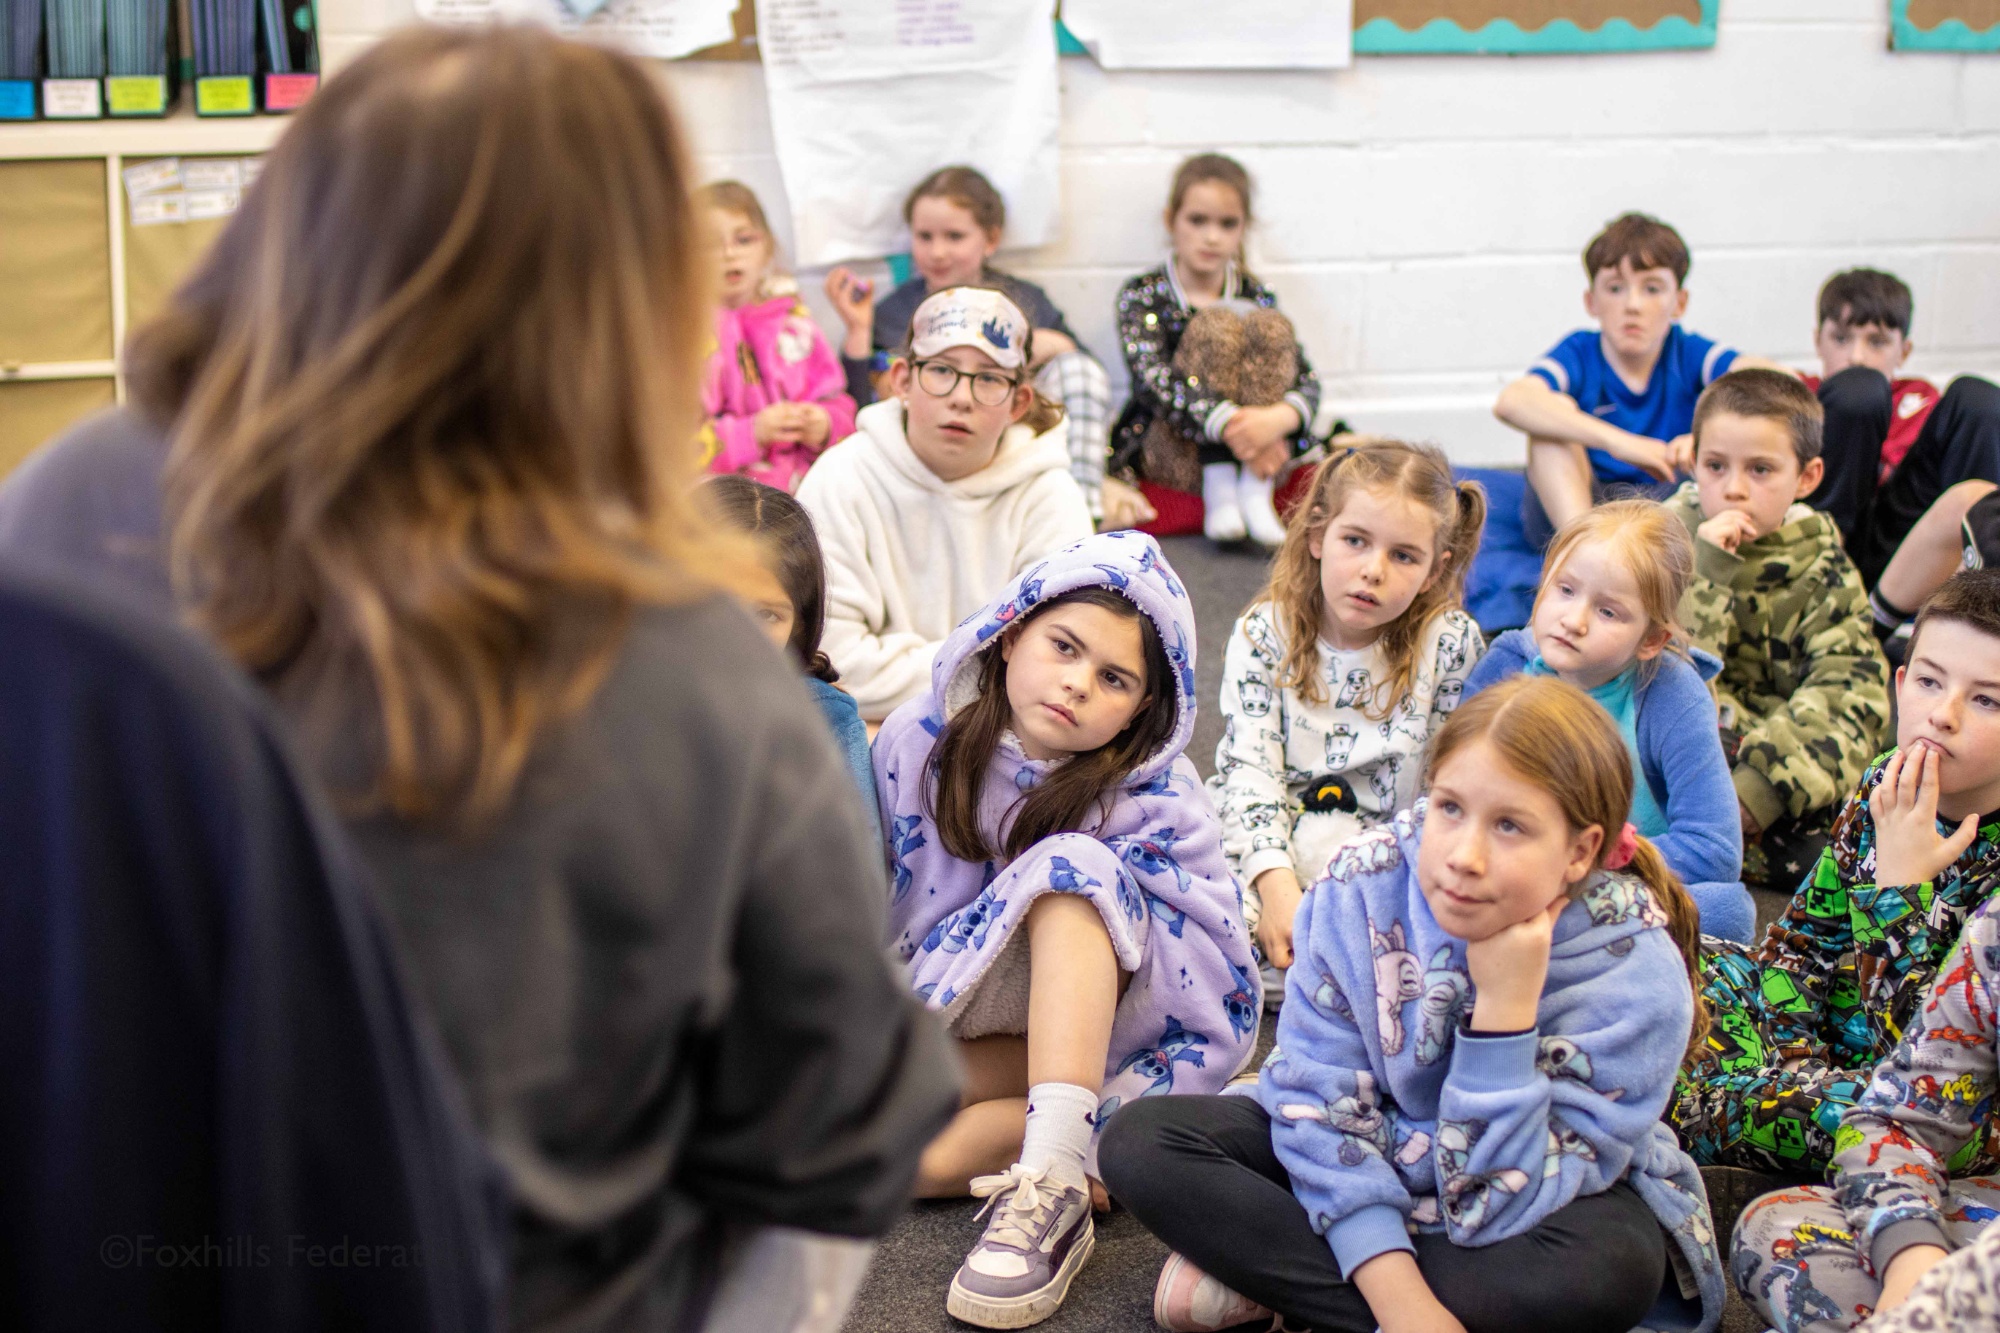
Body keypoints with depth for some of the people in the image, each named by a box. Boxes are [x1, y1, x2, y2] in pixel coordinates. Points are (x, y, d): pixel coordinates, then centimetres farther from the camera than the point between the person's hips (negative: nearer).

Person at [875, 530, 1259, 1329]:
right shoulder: (920, 742, -8)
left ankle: (1050, 1179, -40)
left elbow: (1220, 1016, -18)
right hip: (958, 1028, 2)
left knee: (1070, 868, -34)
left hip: (1114, 1008, -1)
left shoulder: (1157, 801, -17)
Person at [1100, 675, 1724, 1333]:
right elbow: (1318, 1101, -16)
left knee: (1607, 1270, -38)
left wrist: (1506, 1006, -38)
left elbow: (1496, 1211, -27)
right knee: (1141, 1138, -17)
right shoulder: (1361, 888, -20)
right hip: (1374, 1155, 2)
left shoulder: (1637, 978, -28)